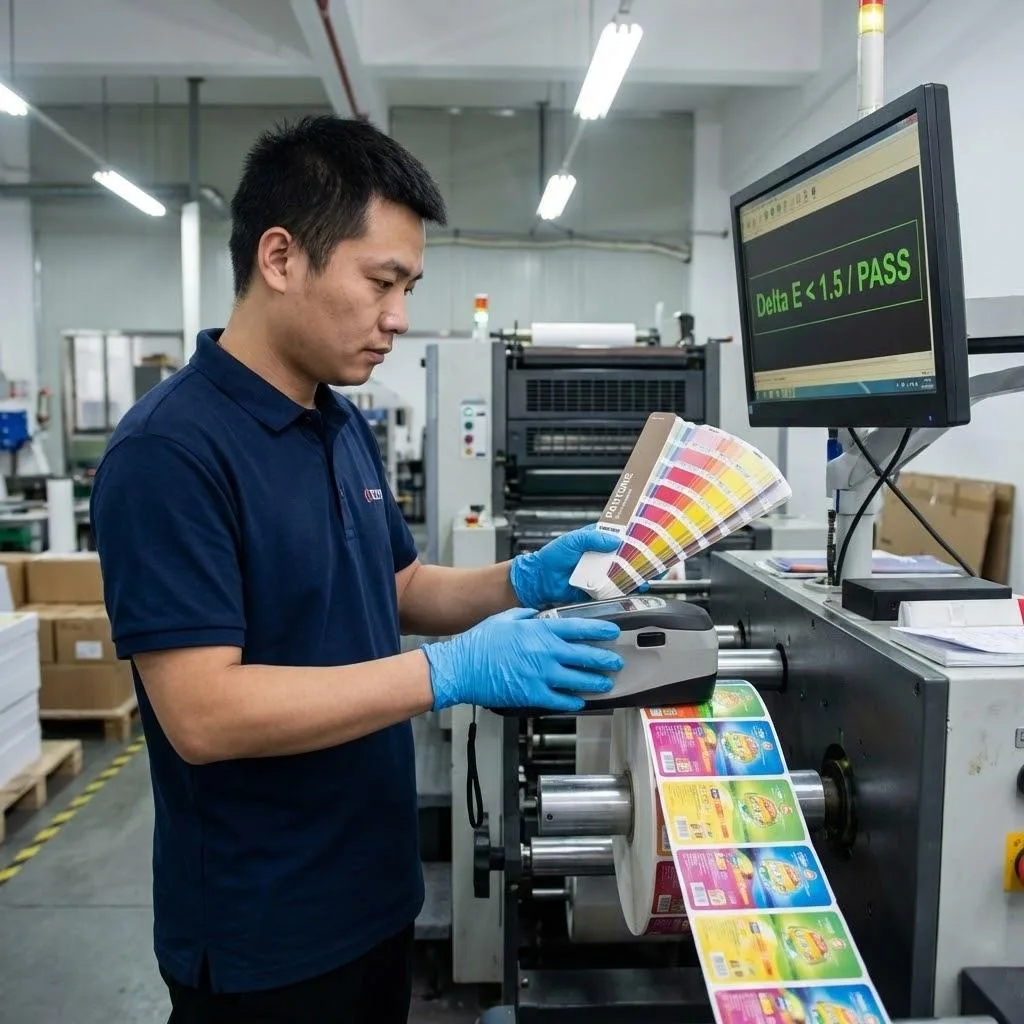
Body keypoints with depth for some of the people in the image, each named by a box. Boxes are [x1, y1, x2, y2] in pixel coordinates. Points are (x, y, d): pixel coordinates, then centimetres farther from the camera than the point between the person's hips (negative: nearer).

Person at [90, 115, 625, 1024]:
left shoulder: (345, 427, 4)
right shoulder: (170, 452, -22)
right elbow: (203, 713, -27)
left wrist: (525, 582, -5)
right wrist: (451, 672, -30)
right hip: (262, 935, -7)